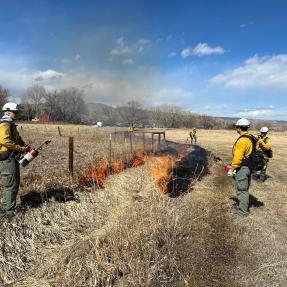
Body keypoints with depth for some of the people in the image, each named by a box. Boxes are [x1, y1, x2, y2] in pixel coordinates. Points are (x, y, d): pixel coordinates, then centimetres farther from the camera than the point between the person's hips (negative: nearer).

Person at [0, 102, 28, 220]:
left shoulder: (11, 125, 17)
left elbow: (17, 139, 25)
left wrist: (25, 146, 8)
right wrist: (19, 148, -20)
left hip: (12, 158, 11)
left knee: (15, 184, 17)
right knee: (11, 186, -5)